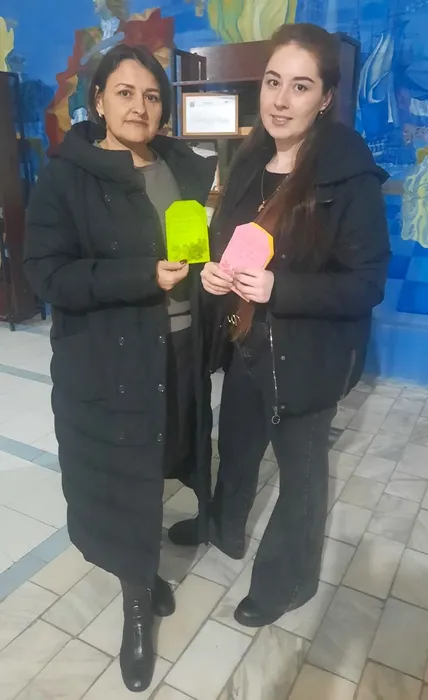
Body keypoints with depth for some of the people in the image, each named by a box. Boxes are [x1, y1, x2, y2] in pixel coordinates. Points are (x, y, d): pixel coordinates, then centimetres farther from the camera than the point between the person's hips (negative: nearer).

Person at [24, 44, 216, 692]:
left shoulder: (179, 164, 8)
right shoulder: (67, 177, -8)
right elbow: (47, 274, -14)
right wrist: (145, 277, -22)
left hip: (177, 351, 6)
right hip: (109, 362, -5)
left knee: (157, 462, 19)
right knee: (120, 477, 5)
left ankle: (146, 566, 48)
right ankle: (137, 599, 30)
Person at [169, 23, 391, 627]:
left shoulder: (351, 177, -16)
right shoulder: (249, 162, 3)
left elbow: (367, 283, -17)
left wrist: (279, 288, -29)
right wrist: (212, 271, -10)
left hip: (308, 358, -6)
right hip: (245, 345, 6)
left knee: (300, 471, 14)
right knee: (235, 445, 26)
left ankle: (289, 580, 41)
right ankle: (224, 528, 55)